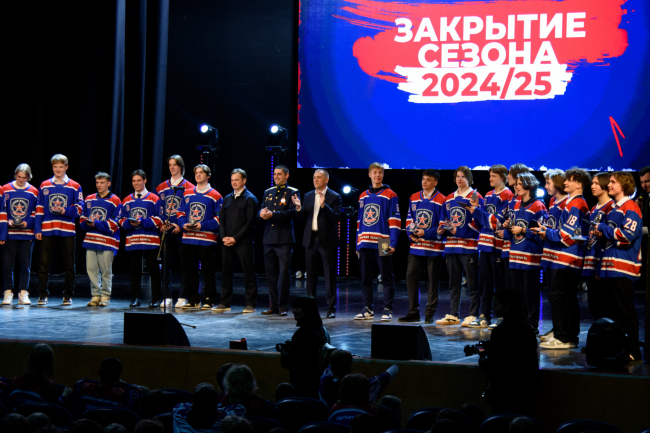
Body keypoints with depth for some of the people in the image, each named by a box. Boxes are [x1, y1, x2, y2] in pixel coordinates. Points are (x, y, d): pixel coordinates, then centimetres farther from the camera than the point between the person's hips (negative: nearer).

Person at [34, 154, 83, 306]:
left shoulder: (75, 187, 7)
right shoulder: (44, 186, 11)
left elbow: (79, 208, 3)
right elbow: (39, 209, 10)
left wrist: (66, 211, -15)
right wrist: (37, 229, 2)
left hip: (67, 231, -1)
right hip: (47, 231, 1)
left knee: (69, 265, 3)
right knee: (44, 264, -2)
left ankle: (68, 296, 11)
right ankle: (43, 295, 5)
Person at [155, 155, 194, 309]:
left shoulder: (189, 187, 1)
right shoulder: (162, 187, 13)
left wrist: (181, 226, -12)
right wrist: (160, 225, 0)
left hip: (182, 233, -4)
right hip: (166, 232, 4)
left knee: (184, 265, -3)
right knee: (167, 265, 4)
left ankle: (183, 297, 2)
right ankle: (168, 297, 9)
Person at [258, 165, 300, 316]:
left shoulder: (293, 192, 0)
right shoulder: (268, 192, 18)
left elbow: (293, 212, -13)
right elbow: (261, 211, 16)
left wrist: (272, 214, -20)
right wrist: (262, 214, -8)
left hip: (284, 240, -5)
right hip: (268, 239, 6)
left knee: (284, 273, -4)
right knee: (270, 273, 7)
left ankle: (283, 306, 2)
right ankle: (273, 305, 14)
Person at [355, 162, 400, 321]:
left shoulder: (390, 195, 1)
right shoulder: (363, 196, 16)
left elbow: (394, 221, -4)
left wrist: (393, 243, -13)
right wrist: (358, 244, 13)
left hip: (382, 244, -5)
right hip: (365, 244, 5)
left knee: (387, 278, -2)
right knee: (365, 278, 7)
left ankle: (387, 310, 1)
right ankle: (368, 309, 13)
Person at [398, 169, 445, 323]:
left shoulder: (441, 200, -5)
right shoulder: (414, 198, 12)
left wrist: (426, 233, -16)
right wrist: (411, 234, -3)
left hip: (434, 247, -5)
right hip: (416, 246, 5)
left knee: (433, 280, 2)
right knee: (411, 276, 2)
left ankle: (430, 314, 9)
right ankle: (413, 312, 10)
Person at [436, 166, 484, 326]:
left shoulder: (476, 197, -4)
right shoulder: (449, 199, 16)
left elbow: (478, 223, -11)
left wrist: (459, 231, -19)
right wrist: (442, 229, 4)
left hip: (469, 246, -7)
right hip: (451, 246, 7)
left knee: (472, 282, -2)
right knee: (453, 283, 11)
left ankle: (473, 315, 4)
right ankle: (453, 315, 17)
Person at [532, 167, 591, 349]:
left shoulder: (576, 205, -14)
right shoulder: (574, 203, 18)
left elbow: (568, 235, -19)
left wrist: (547, 233, -8)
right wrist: (548, 230, 9)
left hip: (566, 259, -10)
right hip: (569, 259, 10)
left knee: (556, 295, -9)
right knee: (569, 298, 12)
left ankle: (562, 338, -8)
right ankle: (571, 337, 17)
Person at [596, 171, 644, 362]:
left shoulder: (630, 207, -8)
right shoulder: (613, 209, 20)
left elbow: (627, 235, -20)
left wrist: (603, 229, -9)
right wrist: (601, 233, 8)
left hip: (623, 267, -9)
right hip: (609, 267, 9)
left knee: (626, 312, -7)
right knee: (610, 310, 11)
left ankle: (633, 352, -2)